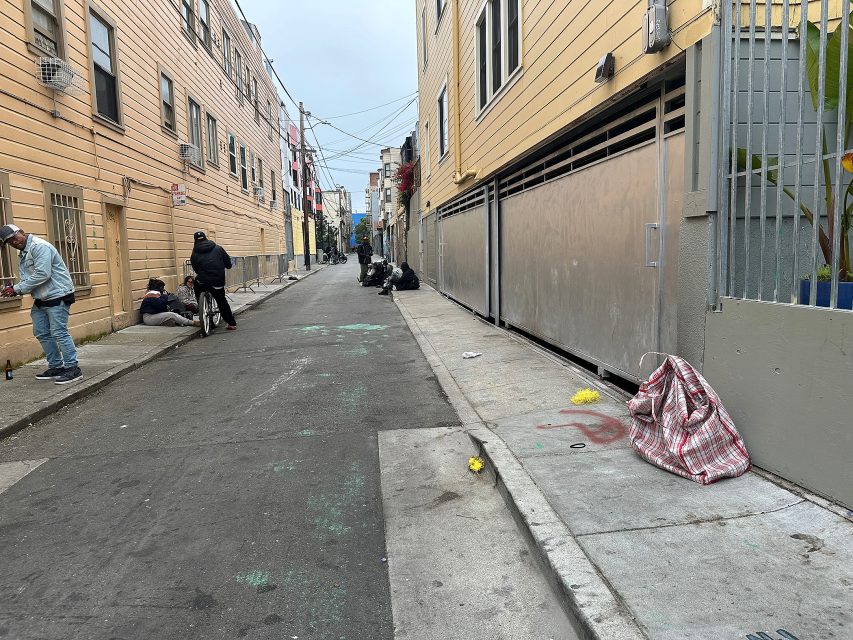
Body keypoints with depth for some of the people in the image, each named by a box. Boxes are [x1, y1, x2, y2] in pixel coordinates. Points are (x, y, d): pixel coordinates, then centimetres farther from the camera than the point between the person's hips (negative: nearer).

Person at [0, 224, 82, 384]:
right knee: (41, 333, 11)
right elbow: (27, 280, 12)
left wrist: (17, 289, -18)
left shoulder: (39, 246, -14)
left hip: (57, 296, -10)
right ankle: (56, 366, 21)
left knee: (59, 332, -10)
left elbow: (42, 275, -23)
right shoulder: (23, 255, 17)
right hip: (41, 299, 10)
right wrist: (13, 289, -10)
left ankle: (73, 368, -5)